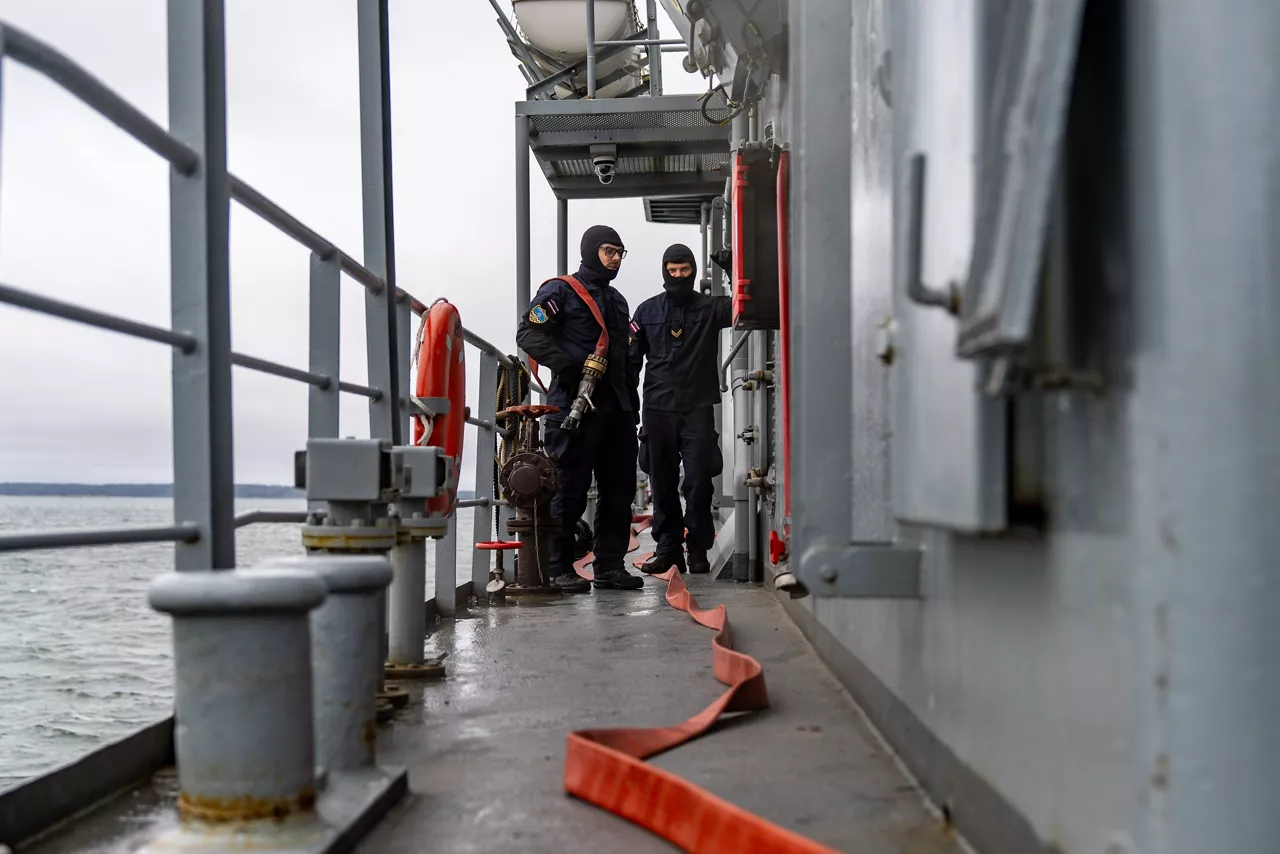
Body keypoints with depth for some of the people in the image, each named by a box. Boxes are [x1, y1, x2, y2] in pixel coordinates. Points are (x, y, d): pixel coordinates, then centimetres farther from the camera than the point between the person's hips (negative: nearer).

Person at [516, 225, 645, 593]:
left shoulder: (617, 300, 24)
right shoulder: (560, 291, 1)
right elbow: (529, 334, -11)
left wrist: (633, 405, 20)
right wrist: (568, 365, -21)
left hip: (616, 409, 8)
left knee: (620, 488, 7)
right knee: (571, 490, -5)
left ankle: (610, 565, 15)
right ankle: (560, 568, 3)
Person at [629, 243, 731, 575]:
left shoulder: (710, 308, 7)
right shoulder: (647, 311, 11)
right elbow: (631, 358, 11)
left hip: (698, 407, -2)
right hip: (658, 407, 2)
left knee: (699, 481, -4)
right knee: (662, 482, 5)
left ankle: (698, 549, 5)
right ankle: (668, 547, 13)